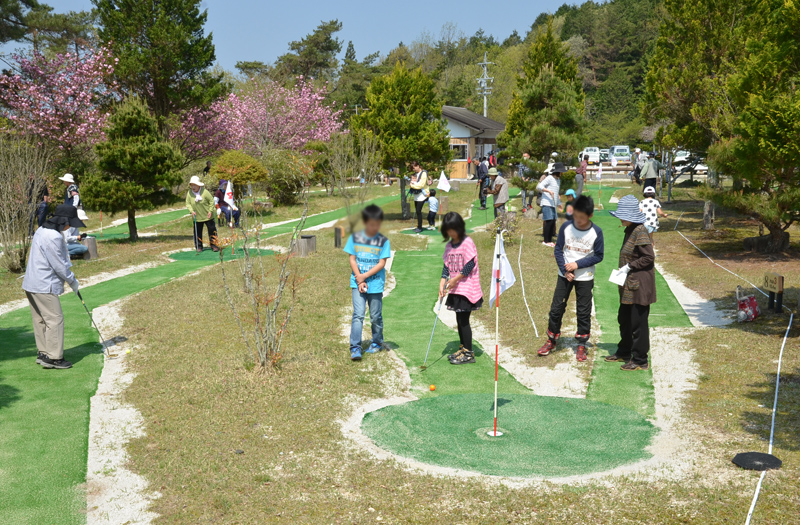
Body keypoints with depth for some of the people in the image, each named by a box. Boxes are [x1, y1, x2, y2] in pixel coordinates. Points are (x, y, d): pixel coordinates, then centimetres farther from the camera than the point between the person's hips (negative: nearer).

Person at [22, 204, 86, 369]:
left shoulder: (42, 231, 12)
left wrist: (70, 278, 10)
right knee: (55, 319, -4)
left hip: (32, 284, 11)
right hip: (44, 286, -11)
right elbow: (59, 266, -17)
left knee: (40, 320, 16)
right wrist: (72, 281, -2)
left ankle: (43, 353, 25)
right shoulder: (53, 237, -21)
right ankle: (54, 358, 0)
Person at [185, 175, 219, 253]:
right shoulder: (189, 193, -5)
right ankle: (198, 247, 16)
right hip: (197, 217, 2)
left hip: (207, 216, -2)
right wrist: (192, 211, -13)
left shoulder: (205, 192, -13)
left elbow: (212, 201, -5)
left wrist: (210, 211, -11)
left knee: (212, 231, 1)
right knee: (197, 232, 5)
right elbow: (188, 204, 3)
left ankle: (214, 245, 12)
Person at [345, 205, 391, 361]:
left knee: (376, 316, 9)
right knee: (358, 314, -9)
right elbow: (352, 259, 1)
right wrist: (359, 280, -8)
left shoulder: (383, 241, -2)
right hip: (358, 283, 0)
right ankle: (355, 348, -7)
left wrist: (365, 276, -12)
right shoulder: (355, 238, 2)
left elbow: (382, 263, -6)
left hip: (376, 284, 0)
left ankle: (377, 343, 29)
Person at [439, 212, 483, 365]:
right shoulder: (449, 245, 10)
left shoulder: (467, 243, -12)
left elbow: (470, 265, -17)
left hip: (467, 288, -7)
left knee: (463, 320, -5)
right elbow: (447, 266, 9)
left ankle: (468, 353, 4)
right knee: (459, 320, 13)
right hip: (455, 289, 7)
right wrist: (442, 284, -2)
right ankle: (462, 348, 25)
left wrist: (455, 279, -16)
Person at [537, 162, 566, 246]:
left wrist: (559, 203, 30)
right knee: (549, 222, -10)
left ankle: (550, 240, 14)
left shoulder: (558, 180, 19)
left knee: (553, 222, 6)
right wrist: (549, 191, -27)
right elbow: (539, 187, -16)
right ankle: (546, 241, -2)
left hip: (553, 204, 8)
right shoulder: (549, 178, -8)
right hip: (547, 204, -8)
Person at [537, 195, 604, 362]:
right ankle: (551, 341, 21)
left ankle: (581, 345, 19)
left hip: (585, 278, -1)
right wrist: (565, 270, -11)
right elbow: (558, 249, -1)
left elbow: (598, 256, -5)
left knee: (583, 312, 5)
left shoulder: (596, 232, -10)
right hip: (564, 275, 1)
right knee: (556, 308, 5)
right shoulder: (566, 227, -7)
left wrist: (578, 264, -15)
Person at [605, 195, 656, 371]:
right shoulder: (630, 230, 11)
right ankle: (624, 353, 35)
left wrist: (629, 267, -19)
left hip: (639, 285, -10)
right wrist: (624, 269, 11)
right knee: (624, 319, 20)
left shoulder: (640, 232, -19)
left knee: (638, 322, -1)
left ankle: (640, 360, 10)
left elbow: (649, 257, -21)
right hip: (628, 285, 10)